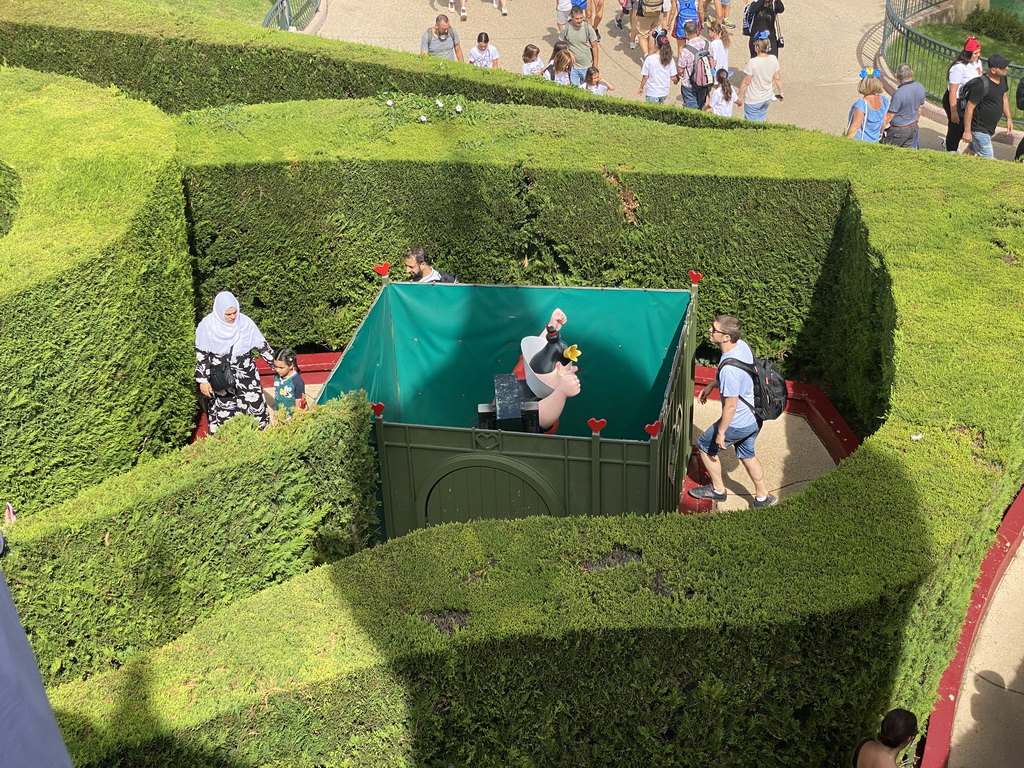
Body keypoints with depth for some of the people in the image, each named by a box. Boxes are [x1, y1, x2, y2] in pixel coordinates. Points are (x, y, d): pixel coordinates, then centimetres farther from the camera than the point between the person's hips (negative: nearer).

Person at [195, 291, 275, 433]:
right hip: (220, 378, -1)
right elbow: (201, 355, -4)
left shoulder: (245, 323, -7)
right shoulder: (207, 326, -10)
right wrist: (203, 381, -5)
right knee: (224, 413, 4)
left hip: (246, 375, 1)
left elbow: (262, 346, 1)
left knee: (255, 407, 1)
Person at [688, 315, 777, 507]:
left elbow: (731, 406, -27)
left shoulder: (729, 369, -35)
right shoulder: (742, 345, -8)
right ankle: (763, 496, 38)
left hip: (738, 424, -8)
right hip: (754, 418, 8)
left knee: (705, 446, 16)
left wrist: (720, 432, -15)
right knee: (747, 454, 27)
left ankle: (718, 489, 34)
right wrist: (711, 385, 19)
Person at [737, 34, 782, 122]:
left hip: (753, 101, -6)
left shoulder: (752, 63, -25)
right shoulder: (773, 60, -9)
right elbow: (777, 78, 2)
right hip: (767, 98, 6)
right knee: (760, 121, 24)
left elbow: (746, 82, -18)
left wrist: (740, 97, -6)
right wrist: (781, 92, 16)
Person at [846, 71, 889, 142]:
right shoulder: (884, 100, -4)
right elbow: (884, 120, 10)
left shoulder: (861, 104, -26)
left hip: (859, 141, -7)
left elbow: (855, 126, -23)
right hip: (874, 141, 7)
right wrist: (880, 133, 27)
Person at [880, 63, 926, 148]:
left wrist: (880, 131, -10)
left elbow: (889, 116, -21)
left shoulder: (898, 93, -28)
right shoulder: (920, 87, -4)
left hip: (899, 130, -7)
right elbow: (919, 108, 11)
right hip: (913, 127, 7)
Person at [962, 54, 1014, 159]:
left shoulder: (1003, 78, -1)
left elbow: (1004, 97, 16)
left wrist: (1009, 118, 15)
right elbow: (969, 108, -24)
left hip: (991, 127, 8)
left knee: (971, 150, 25)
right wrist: (967, 131, -21)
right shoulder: (982, 85, -28)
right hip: (979, 130, -8)